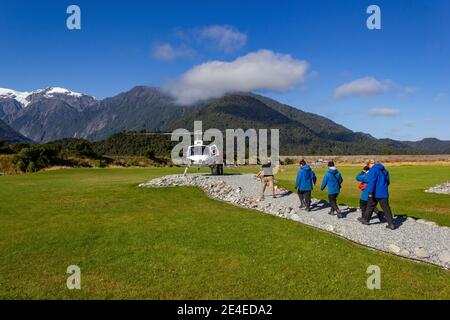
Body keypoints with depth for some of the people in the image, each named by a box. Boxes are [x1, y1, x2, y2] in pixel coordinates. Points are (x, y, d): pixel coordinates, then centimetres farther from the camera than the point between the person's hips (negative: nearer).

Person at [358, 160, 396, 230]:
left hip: (375, 193, -5)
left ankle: (365, 219, 26)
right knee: (386, 208, 4)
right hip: (384, 193, 5)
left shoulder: (373, 170, -11)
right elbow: (388, 181, 20)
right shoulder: (384, 170, 12)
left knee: (370, 207, 11)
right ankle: (391, 224, 0)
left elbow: (372, 181, -21)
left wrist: (370, 192, -21)